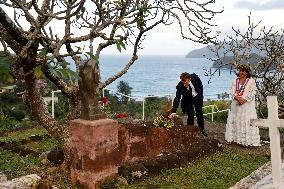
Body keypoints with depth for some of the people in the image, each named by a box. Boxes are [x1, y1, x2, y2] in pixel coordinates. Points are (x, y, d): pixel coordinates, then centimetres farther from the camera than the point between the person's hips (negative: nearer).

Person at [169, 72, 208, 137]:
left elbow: (200, 85, -8)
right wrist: (173, 111, -44)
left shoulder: (194, 77, -29)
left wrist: (201, 95, -3)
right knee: (191, 116, -10)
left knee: (200, 114, 17)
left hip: (197, 97, 3)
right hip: (188, 101, -3)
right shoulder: (180, 86, -34)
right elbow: (177, 99, -36)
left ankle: (202, 129, 38)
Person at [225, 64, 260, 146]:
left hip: (247, 105, -4)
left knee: (247, 122, -5)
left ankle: (247, 140, -1)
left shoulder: (251, 81, -1)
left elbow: (253, 92, -7)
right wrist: (237, 98, -16)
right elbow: (232, 92, 3)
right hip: (236, 105, 4)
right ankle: (235, 137, 16)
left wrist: (245, 100, -17)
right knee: (235, 121, 7)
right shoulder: (235, 81, 11)